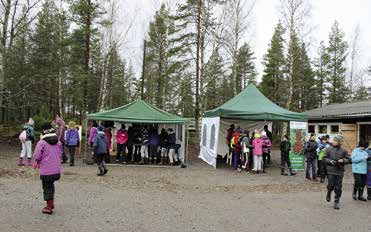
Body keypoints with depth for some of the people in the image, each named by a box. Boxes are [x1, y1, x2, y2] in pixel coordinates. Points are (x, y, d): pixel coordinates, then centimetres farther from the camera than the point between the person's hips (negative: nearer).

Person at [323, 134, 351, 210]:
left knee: (338, 188, 4)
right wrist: (330, 161, -15)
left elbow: (348, 159, 6)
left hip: (340, 172, 1)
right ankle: (329, 193, 32)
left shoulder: (343, 151, 1)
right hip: (331, 171, -1)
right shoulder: (329, 150, 0)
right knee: (331, 185, -3)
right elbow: (324, 158, 3)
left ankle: (337, 202, 16)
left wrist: (343, 160, -14)